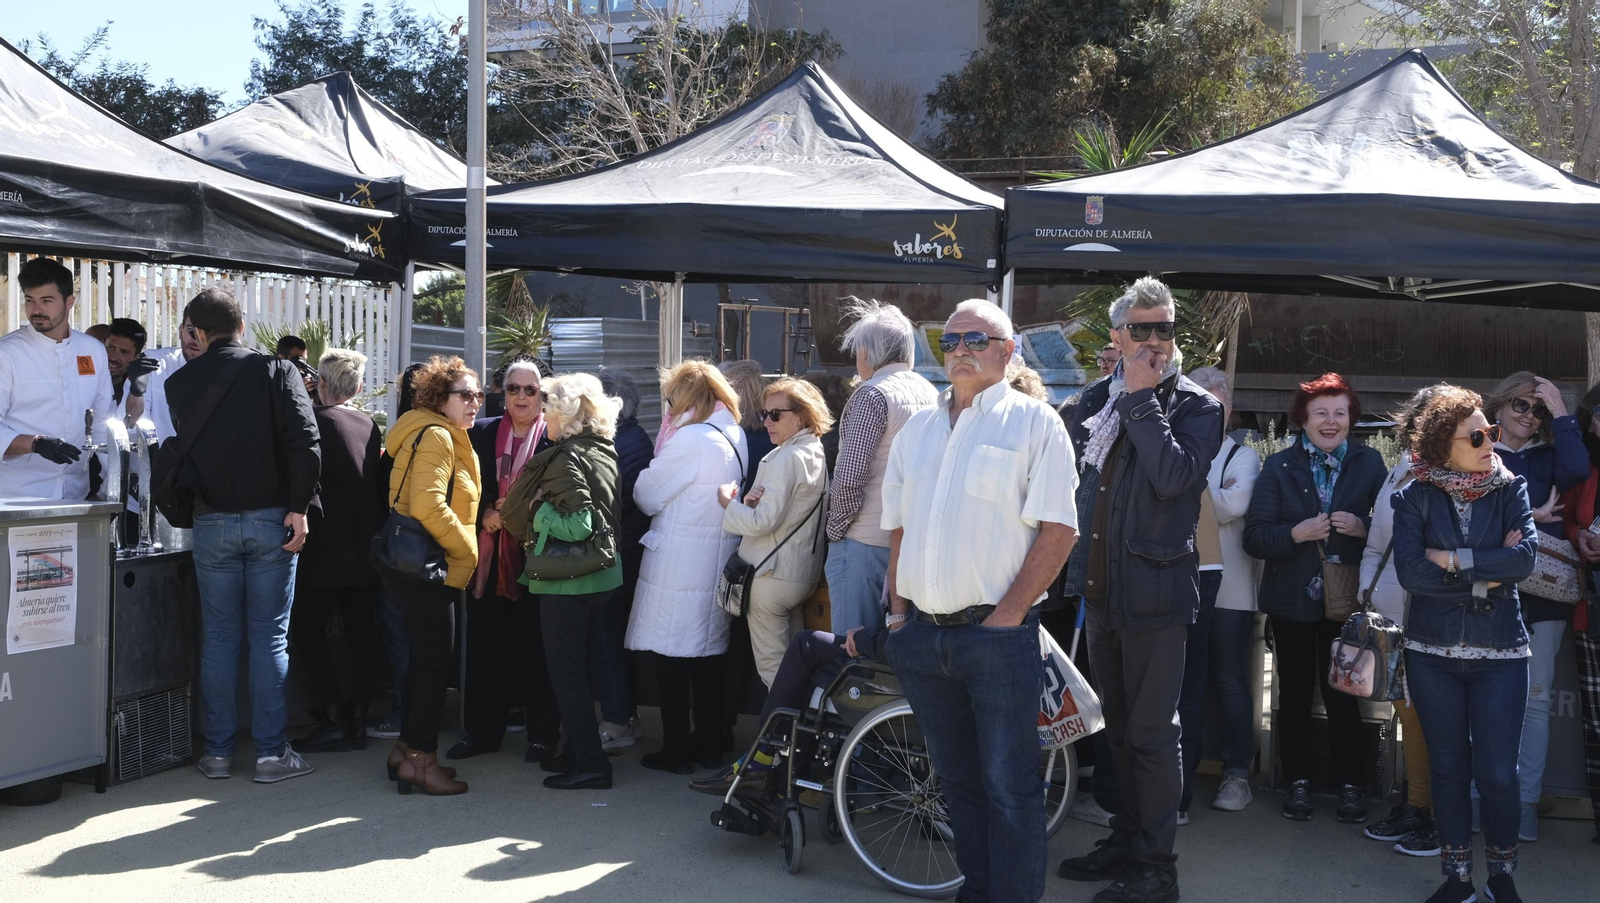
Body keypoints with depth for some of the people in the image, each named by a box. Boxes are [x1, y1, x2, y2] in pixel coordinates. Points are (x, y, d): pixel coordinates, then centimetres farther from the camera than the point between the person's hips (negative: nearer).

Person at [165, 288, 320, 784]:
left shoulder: (179, 384, 4)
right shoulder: (274, 370, -4)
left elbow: (179, 452, 12)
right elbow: (304, 440, -14)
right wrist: (299, 507, -11)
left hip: (212, 523, 2)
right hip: (271, 520, -1)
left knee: (218, 640, 9)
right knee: (270, 638, 3)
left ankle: (217, 752, 13)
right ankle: (271, 752, 5)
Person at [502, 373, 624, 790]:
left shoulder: (565, 459, -18)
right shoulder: (604, 452, 9)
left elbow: (577, 524, -26)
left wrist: (538, 509, -13)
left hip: (567, 582, -9)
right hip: (600, 574, 9)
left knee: (566, 668, -1)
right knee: (577, 666, 19)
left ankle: (590, 764, 1)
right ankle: (578, 750, 28)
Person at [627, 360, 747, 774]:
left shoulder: (690, 439, -17)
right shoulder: (734, 437, 8)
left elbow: (647, 496, -10)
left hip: (678, 565, -8)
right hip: (717, 561, 8)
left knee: (670, 655, 1)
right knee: (708, 654, 14)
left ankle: (676, 750, 5)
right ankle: (709, 744, 21)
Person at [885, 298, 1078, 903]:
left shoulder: (1034, 422, -1)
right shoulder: (917, 430, 16)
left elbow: (1058, 528, -8)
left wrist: (1008, 616, -13)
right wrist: (898, 610, 8)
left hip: (996, 633, -5)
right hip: (920, 635, 6)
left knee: (1008, 785, -3)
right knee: (957, 779, 14)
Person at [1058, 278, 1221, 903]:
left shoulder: (1196, 406, -6)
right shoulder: (1096, 401, 10)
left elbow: (1173, 475, -24)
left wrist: (1140, 397, -18)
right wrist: (1077, 566, 15)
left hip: (1155, 593, -6)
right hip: (1100, 588, 6)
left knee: (1151, 734, -2)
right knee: (1118, 729, 17)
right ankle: (1125, 841, 30)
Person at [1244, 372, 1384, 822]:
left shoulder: (1370, 463, 4)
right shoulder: (1279, 467, 3)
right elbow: (1254, 536, -5)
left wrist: (1362, 527, -17)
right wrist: (1296, 533, -20)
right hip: (1292, 599, 1)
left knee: (1343, 695, 3)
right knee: (1294, 695, 8)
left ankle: (1350, 785, 15)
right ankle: (1298, 783, 19)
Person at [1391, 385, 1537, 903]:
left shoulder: (1510, 489, 1)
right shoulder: (1414, 498, -1)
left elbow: (1526, 555, -15)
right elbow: (1409, 571, -13)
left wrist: (1454, 560, -16)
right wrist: (1486, 577, -12)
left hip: (1500, 652, 0)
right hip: (1433, 652, 1)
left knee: (1498, 774, 0)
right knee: (1448, 768, 10)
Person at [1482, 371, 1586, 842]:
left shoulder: (1547, 456, 12)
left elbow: (1576, 472, -11)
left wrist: (1561, 414, -4)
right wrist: (1528, 516, -12)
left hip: (1543, 589, 2)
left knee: (1536, 697, 0)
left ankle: (1526, 800, 7)